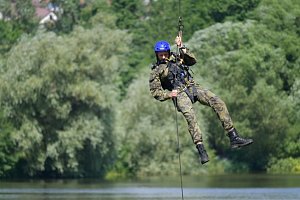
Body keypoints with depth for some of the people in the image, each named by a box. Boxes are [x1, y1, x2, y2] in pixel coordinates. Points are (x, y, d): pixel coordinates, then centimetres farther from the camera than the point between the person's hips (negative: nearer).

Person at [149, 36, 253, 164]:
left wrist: (181, 48, 5)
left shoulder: (176, 59, 24)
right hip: (179, 93, -4)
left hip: (193, 87, 4)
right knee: (189, 115, -33)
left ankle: (234, 138, -20)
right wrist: (168, 94, -8)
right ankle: (201, 150, -42)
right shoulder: (156, 71, 13)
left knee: (218, 103, -17)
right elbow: (155, 91, 8)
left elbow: (192, 61, 11)